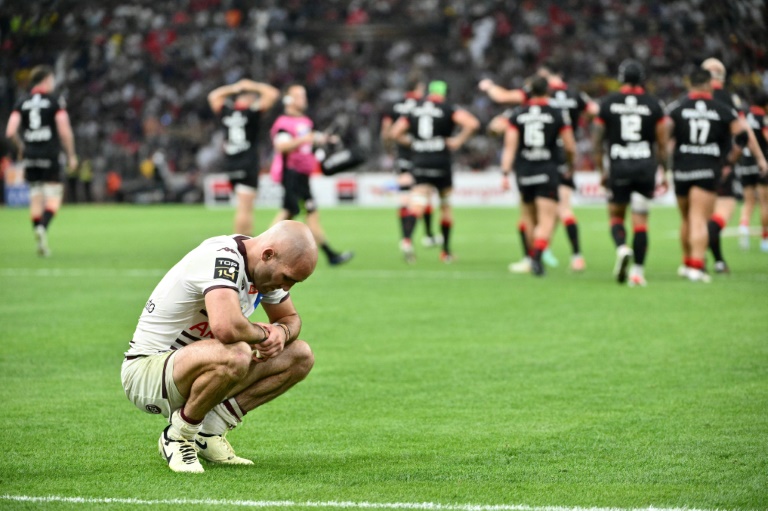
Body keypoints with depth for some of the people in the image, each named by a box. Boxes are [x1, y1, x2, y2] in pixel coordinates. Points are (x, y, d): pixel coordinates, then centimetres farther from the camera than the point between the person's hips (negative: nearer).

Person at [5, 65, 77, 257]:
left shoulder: (22, 102, 6)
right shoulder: (56, 100, -4)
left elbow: (10, 131, -3)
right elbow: (65, 131, -11)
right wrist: (71, 155, 0)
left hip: (30, 156, 4)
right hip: (50, 156, -4)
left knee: (36, 198, 12)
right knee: (54, 196, 0)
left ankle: (40, 241, 10)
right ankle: (43, 227, -25)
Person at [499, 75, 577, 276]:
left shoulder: (517, 114, 4)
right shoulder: (558, 114, -1)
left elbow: (510, 146, -3)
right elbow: (570, 147, 1)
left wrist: (505, 174, -4)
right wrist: (571, 165, 19)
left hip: (523, 172, 3)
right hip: (548, 173, -3)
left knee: (530, 220, 18)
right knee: (547, 221, -7)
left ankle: (533, 257, 27)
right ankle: (537, 256, -26)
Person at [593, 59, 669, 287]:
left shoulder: (608, 103, 1)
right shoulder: (653, 104, 2)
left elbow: (597, 141, 4)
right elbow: (662, 142, 4)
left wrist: (601, 170, 14)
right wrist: (663, 172, 13)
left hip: (618, 167, 0)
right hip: (645, 166, 0)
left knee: (616, 215, 14)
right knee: (640, 221, 3)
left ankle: (622, 248, -15)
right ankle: (638, 270, -1)